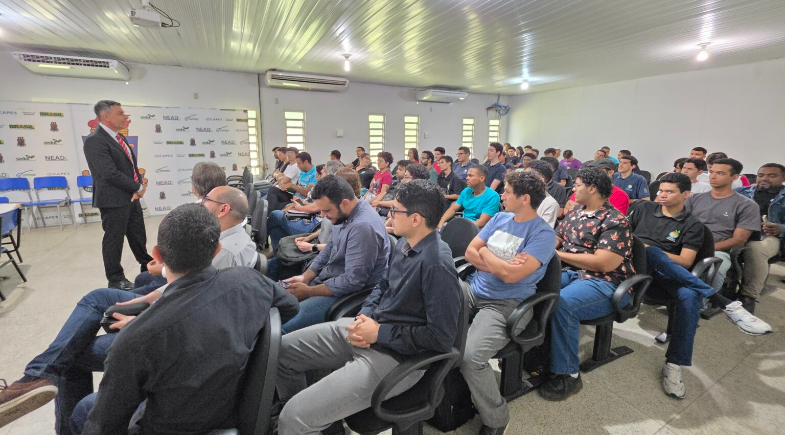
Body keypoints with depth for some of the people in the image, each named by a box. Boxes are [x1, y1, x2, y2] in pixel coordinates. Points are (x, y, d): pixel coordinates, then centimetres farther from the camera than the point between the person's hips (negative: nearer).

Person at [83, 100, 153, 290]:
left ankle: (148, 269, 32)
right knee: (114, 240, 5)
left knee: (138, 237, 18)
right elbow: (110, 173, -22)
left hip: (131, 197, 8)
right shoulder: (94, 140, -16)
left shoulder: (118, 137, 12)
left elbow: (131, 165, 15)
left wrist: (140, 185, -3)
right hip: (114, 200, -8)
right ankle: (115, 280, 18)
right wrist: (138, 187, -13)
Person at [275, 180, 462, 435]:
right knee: (282, 350, 14)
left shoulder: (437, 264, -24)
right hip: (370, 328, 9)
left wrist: (379, 333, -18)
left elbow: (441, 337, -23)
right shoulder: (404, 243, 5)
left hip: (396, 355, -9)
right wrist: (365, 315, -5)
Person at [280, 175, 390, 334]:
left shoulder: (363, 227, -27)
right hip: (327, 279, 10)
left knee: (281, 327, -19)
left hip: (347, 294, -9)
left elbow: (353, 281, -26)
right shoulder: (345, 214, 2)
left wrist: (309, 292, -17)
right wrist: (305, 277, 2)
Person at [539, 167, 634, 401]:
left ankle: (568, 374, -19)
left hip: (605, 283, -7)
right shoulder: (574, 213, 14)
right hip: (569, 273, 7)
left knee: (561, 303, -34)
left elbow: (604, 263, -21)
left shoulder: (615, 222, -10)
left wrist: (559, 254, -15)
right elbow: (553, 240, 15)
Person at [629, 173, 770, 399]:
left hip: (666, 277, 0)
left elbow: (685, 262, -2)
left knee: (690, 296, -35)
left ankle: (673, 365, -27)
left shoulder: (692, 225, 9)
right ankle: (724, 302, -31)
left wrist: (650, 250, -11)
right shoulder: (645, 208, 14)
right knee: (652, 253, -36)